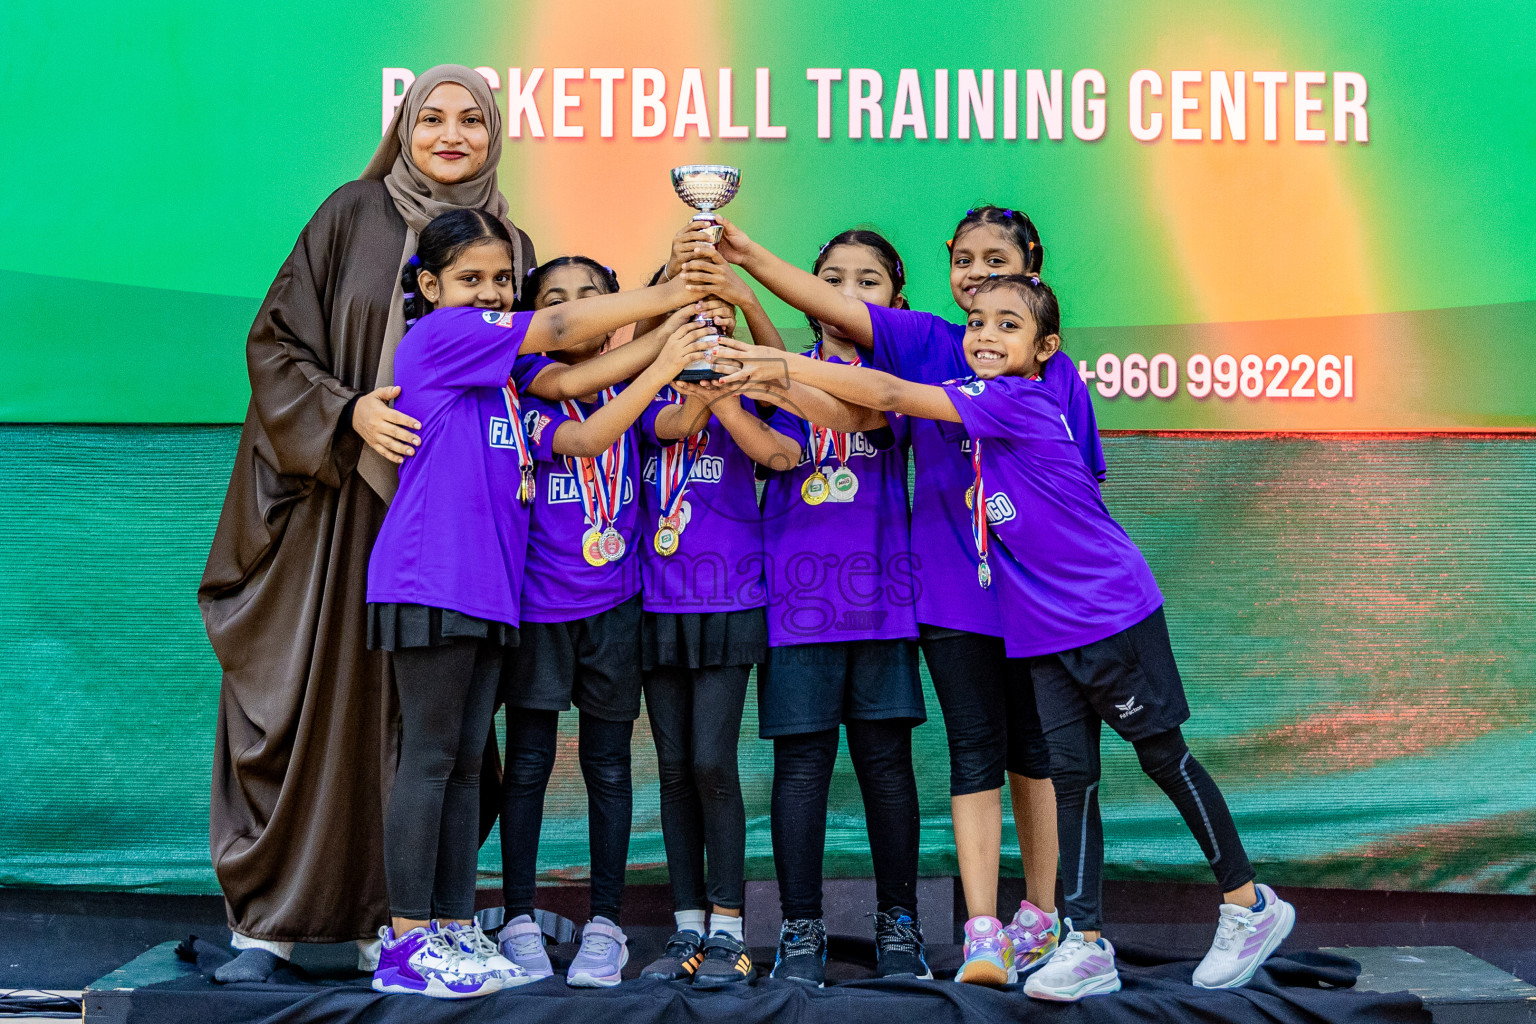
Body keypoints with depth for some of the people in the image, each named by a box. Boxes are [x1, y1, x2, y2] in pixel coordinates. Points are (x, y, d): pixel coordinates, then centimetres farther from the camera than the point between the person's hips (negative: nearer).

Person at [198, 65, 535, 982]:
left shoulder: (508, 246, 10)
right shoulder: (354, 215, 1)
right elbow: (276, 340, -1)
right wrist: (348, 414, -15)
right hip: (330, 496, -2)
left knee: (409, 710, 2)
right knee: (293, 698, -2)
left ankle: (386, 916, 13)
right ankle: (267, 919, 8)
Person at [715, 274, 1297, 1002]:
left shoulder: (1018, 400, -18)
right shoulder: (983, 405, 7)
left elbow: (891, 395, -23)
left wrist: (783, 365, -21)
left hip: (1113, 613, -8)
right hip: (1044, 632, 8)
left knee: (1162, 755, 4)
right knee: (1070, 774, 5)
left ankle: (1250, 905, 21)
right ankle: (1087, 947, 9)